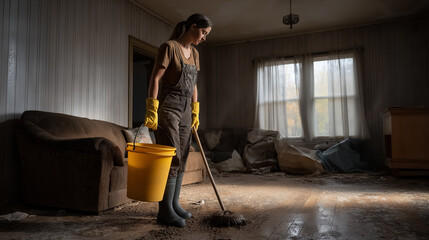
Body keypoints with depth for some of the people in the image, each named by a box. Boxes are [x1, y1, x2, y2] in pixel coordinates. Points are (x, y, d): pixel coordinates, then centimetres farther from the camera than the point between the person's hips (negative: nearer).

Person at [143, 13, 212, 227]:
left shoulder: (194, 53, 15)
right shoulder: (169, 47, -8)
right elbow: (155, 78, -15)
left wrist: (195, 113, 16)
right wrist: (151, 111, -21)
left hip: (185, 110, 8)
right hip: (167, 107, -8)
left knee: (181, 159, 8)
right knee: (171, 158, -8)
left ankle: (174, 205, 20)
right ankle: (165, 211, 2)